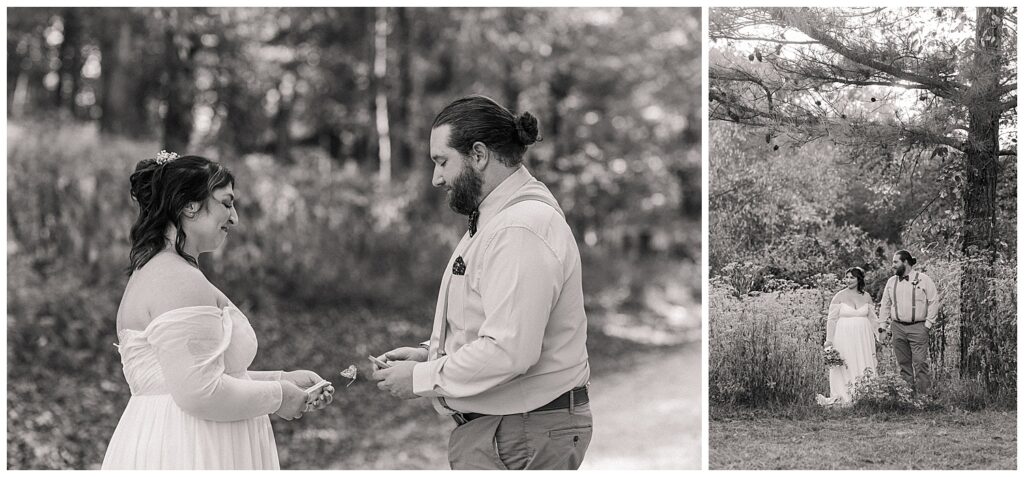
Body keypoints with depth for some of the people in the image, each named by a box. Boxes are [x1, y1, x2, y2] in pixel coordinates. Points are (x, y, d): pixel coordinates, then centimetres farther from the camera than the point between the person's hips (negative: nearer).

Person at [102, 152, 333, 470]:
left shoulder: (157, 272, 15)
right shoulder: (182, 282, -18)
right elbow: (201, 392, -24)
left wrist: (282, 380, 12)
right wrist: (275, 396, -10)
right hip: (185, 455, -10)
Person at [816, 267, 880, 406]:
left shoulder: (866, 297, 8)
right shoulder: (839, 296, -1)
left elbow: (872, 318, 14)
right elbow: (832, 319, -1)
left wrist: (876, 336, 8)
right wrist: (829, 340, -6)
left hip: (863, 337, 3)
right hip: (844, 336, -3)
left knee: (863, 368, 3)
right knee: (844, 368, -3)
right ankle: (843, 398, 0)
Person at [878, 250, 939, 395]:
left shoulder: (923, 279, 1)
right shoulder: (891, 282, 13)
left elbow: (933, 301, 0)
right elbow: (885, 305, 19)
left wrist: (928, 323, -4)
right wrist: (884, 324, 12)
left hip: (918, 327, -4)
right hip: (897, 327, 4)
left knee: (920, 362, -9)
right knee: (903, 363, 5)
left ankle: (924, 394, -7)